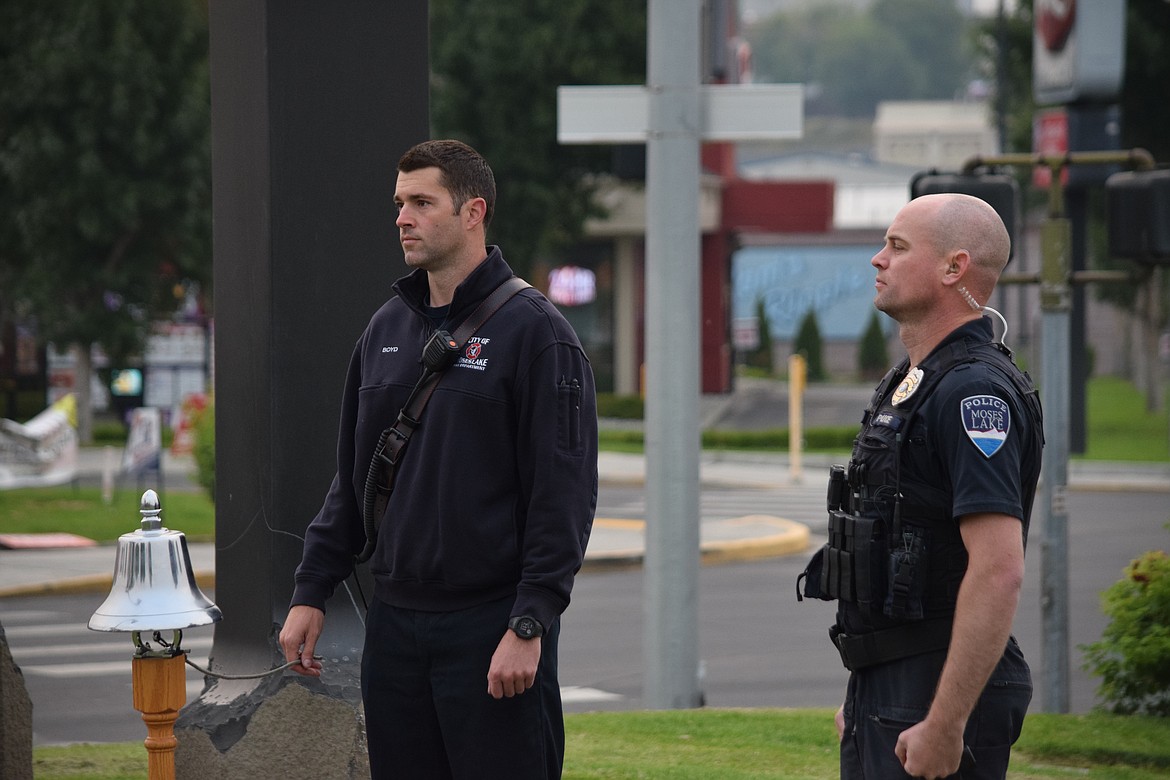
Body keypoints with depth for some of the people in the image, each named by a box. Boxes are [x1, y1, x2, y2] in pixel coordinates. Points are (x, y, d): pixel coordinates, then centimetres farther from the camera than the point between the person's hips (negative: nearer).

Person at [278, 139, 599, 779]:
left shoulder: (533, 330, -7)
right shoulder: (387, 328, 13)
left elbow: (563, 492, -12)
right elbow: (352, 476, 19)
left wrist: (530, 625, -18)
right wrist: (311, 591, 11)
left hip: (491, 629, -6)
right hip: (395, 623, 6)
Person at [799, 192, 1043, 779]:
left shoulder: (975, 390, -16)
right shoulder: (909, 383, 16)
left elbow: (998, 571, -24)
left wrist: (945, 725, -26)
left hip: (942, 696, -10)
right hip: (885, 688, 10)